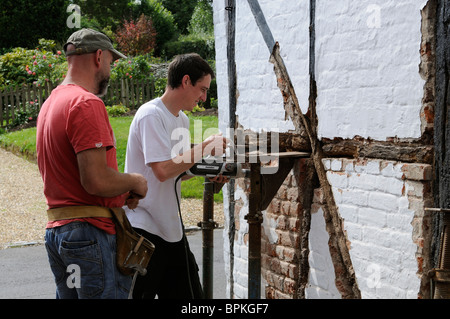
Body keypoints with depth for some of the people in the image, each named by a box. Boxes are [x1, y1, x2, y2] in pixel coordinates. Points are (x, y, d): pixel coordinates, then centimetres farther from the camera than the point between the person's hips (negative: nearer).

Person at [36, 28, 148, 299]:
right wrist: (135, 182, -5)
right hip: (90, 231, -10)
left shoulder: (52, 102, 15)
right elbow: (96, 181, -23)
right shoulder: (87, 103, -15)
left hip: (56, 227, 10)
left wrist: (121, 190, 13)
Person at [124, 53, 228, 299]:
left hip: (171, 229, 9)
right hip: (143, 229, -9)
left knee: (189, 293, 12)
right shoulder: (151, 115, -16)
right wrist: (205, 148, -17)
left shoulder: (182, 120, 14)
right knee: (141, 293, -1)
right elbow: (163, 170, -25)